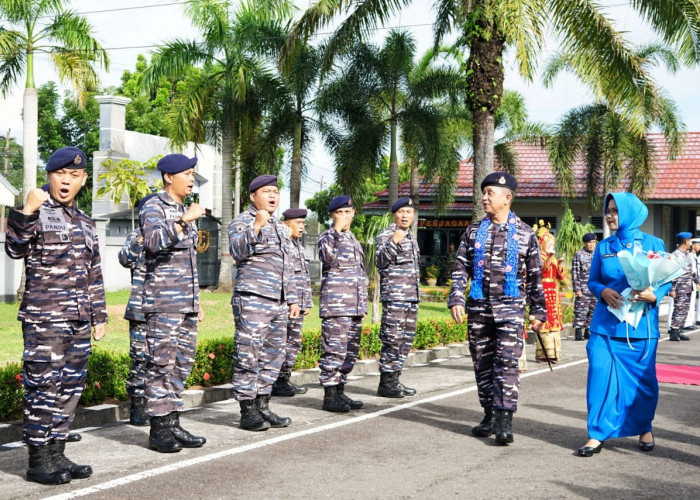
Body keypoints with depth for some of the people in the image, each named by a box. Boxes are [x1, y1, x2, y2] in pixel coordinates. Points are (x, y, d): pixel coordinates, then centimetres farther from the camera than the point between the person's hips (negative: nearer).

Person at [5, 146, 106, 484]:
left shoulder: (85, 223, 17)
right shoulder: (36, 213, -2)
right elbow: (15, 249, -19)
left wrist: (99, 316, 18)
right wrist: (27, 211, -30)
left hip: (79, 321, 7)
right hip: (44, 319, -7)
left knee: (70, 388, 8)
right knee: (44, 387, -6)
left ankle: (56, 453, 17)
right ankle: (38, 460, 2)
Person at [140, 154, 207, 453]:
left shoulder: (185, 211, 20)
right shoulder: (154, 207, -5)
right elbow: (154, 242, -24)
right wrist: (184, 221, -28)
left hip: (187, 303, 8)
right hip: (163, 302, -8)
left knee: (182, 363, 8)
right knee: (161, 364, -6)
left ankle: (173, 424, 14)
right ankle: (158, 429, -1)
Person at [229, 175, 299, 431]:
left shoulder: (281, 228, 23)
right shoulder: (242, 222, 1)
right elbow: (237, 250, -18)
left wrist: (293, 300, 20)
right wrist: (256, 225, -28)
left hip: (278, 304, 8)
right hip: (252, 300, -8)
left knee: (273, 356, 9)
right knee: (249, 356, -7)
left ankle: (262, 406, 16)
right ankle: (247, 411, -3)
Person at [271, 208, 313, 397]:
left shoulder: (299, 246, 20)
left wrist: (308, 302, 22)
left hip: (298, 305, 9)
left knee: (294, 342, 11)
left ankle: (285, 379, 18)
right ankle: (277, 383, -3)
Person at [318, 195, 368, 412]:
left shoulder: (354, 239, 21)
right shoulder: (327, 237, -2)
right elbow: (331, 258, -23)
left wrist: (363, 304, 23)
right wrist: (337, 231, -19)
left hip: (355, 305, 8)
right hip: (335, 304, -8)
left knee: (350, 351, 10)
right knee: (334, 350, -9)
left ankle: (340, 392, 18)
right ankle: (329, 396, -5)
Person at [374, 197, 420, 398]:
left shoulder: (411, 238, 20)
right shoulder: (385, 236, -5)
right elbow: (380, 261, -17)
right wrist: (394, 242, -29)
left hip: (412, 296, 9)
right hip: (394, 296, -9)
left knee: (406, 340, 10)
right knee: (392, 340, -9)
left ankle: (394, 379, 18)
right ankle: (386, 383, -4)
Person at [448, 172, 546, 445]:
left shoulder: (525, 234, 3)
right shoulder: (474, 232, 10)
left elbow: (535, 276, 6)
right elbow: (460, 268, 8)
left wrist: (538, 311, 4)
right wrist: (456, 299, -4)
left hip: (510, 308, -3)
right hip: (478, 307, 3)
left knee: (507, 362, -11)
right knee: (482, 363, 7)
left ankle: (505, 420, -10)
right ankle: (489, 415, 18)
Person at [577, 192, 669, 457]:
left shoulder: (653, 244, 1)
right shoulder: (603, 247, 9)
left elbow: (666, 280, 2)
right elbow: (592, 280, 11)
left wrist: (653, 295, -18)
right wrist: (603, 291, -10)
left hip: (641, 325, -1)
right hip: (606, 324, 2)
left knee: (643, 378, 6)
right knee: (600, 374, -8)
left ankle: (644, 428, 28)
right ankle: (598, 434, 1)